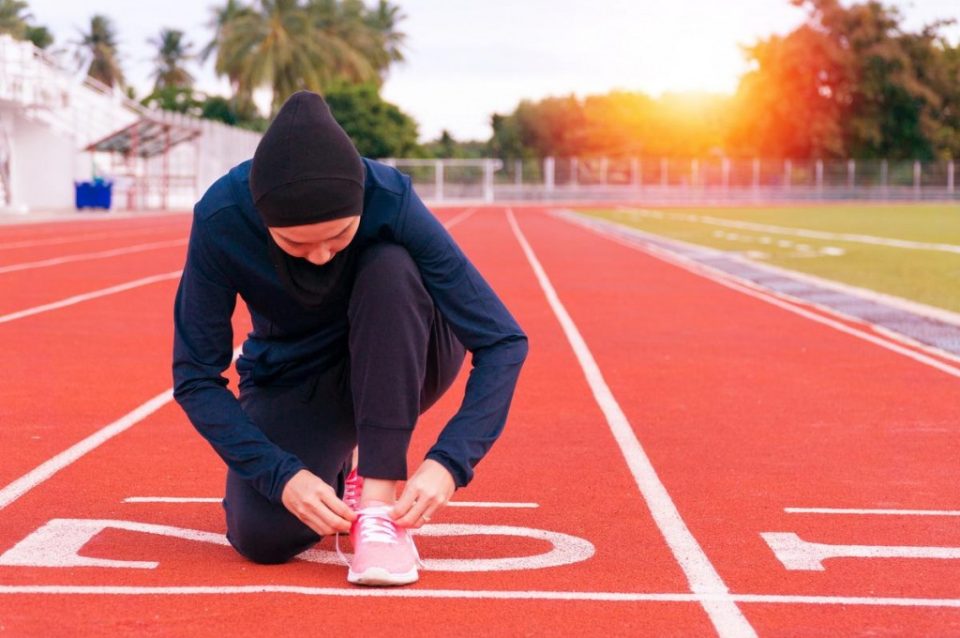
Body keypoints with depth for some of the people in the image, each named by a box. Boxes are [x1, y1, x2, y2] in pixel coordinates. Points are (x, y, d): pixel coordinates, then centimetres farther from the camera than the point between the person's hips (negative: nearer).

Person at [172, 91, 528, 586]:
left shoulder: (391, 202, -30)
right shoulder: (220, 220, -27)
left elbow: (502, 342, -27)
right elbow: (195, 376, -19)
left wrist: (448, 463, -38)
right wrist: (282, 475, -30)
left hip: (397, 371, -1)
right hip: (290, 382, 1)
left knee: (389, 269, -33)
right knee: (262, 536, -26)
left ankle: (380, 498, -26)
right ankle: (340, 480, 10)